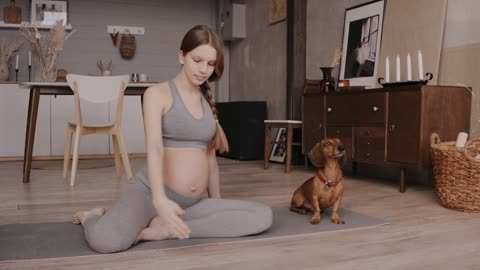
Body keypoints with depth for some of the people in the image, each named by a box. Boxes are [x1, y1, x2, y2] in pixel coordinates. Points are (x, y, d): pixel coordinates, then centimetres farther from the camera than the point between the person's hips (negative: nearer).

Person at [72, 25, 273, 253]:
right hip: (151, 191, -5)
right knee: (105, 240, -34)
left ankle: (167, 229, -15)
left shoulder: (207, 101, 14)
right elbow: (154, 148, -20)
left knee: (263, 216, -17)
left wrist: (218, 205, 23)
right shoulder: (157, 93, -4)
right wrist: (160, 199, -37)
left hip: (194, 203, 6)